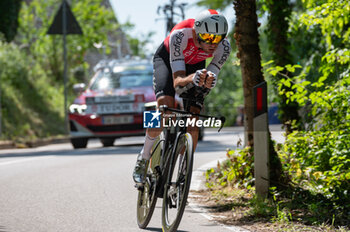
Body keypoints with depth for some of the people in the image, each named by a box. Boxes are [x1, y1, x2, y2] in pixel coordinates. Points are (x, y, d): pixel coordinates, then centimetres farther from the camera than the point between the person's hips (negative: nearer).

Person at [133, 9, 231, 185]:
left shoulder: (223, 47, -32)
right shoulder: (180, 35, -42)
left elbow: (211, 78, -33)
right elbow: (177, 80, -46)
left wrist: (208, 80, -57)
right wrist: (192, 79, -68)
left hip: (195, 64, 3)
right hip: (167, 59, -3)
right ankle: (143, 159, -5)